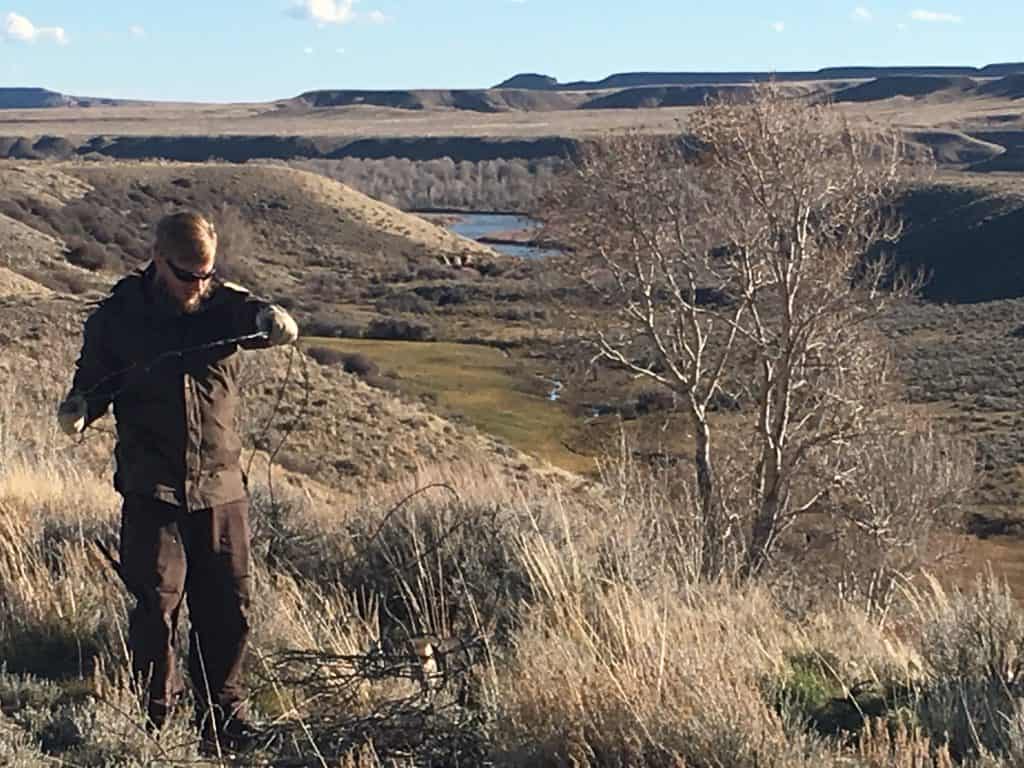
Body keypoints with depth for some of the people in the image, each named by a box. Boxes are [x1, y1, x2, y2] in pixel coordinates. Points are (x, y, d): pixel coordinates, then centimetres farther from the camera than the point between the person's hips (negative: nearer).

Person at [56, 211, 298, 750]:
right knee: (156, 604, -3)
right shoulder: (117, 315, 1)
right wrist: (78, 408, -15)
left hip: (222, 487, 2)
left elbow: (263, 318, -18)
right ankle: (152, 716, 14)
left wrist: (273, 321, -42)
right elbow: (93, 381, 8)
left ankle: (223, 714, 23)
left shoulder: (225, 304, 2)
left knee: (228, 605, 7)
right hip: (152, 489, -2)